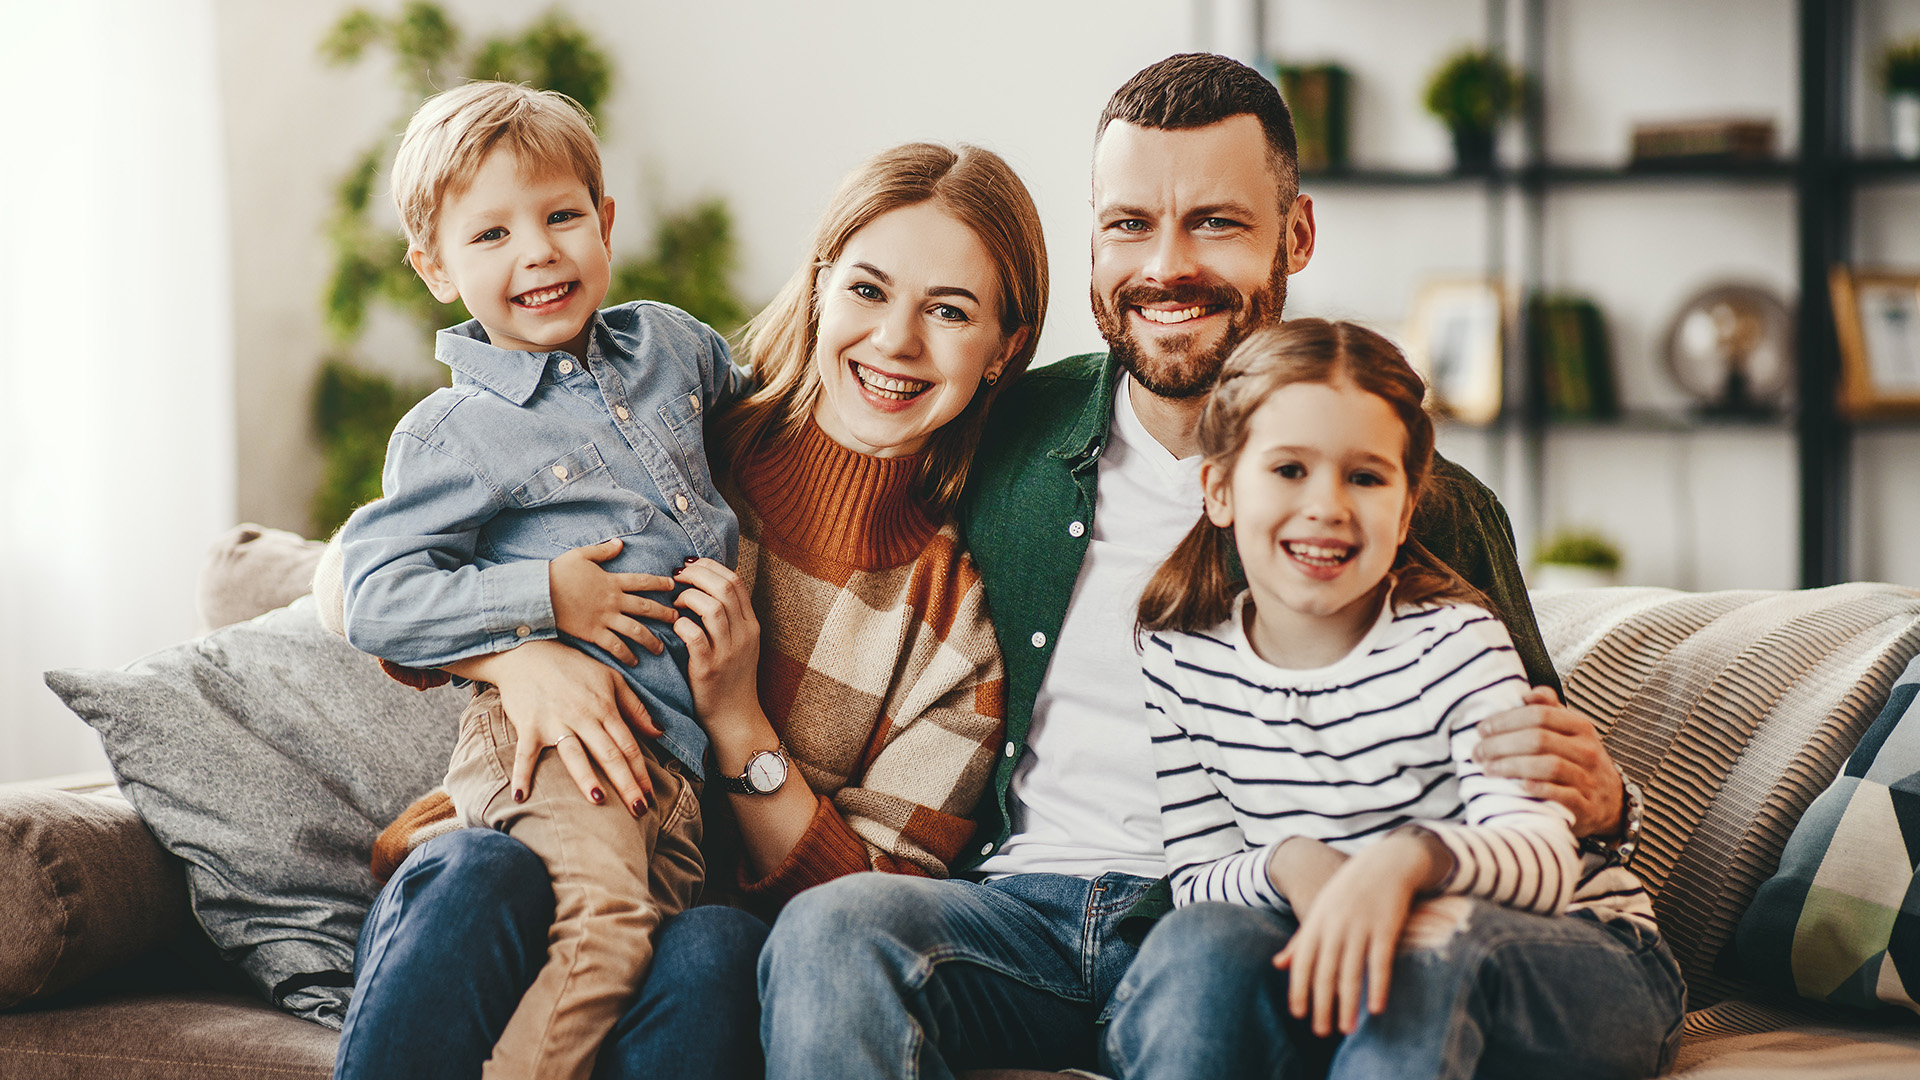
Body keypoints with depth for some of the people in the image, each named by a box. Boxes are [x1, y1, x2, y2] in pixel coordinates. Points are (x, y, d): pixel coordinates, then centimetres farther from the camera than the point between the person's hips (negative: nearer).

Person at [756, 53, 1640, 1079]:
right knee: (830, 930, -29)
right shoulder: (1009, 441, 13)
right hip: (1013, 906, 3)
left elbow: (1525, 763, 12)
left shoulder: (1429, 505, 6)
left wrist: (1591, 798, -13)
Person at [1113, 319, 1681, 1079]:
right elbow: (1198, 878, -1)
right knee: (1204, 940, -29)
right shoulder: (1181, 659, 0)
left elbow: (1546, 861, -25)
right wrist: (1285, 866, -24)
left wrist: (1411, 857, -47)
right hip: (1331, 965, 2)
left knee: (1432, 938, -37)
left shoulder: (1453, 645, -12)